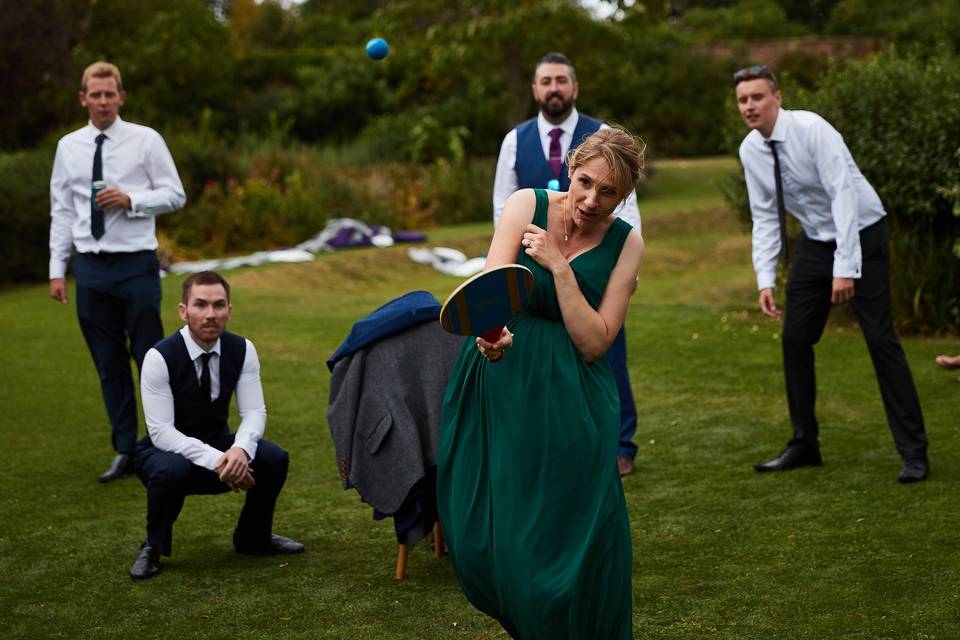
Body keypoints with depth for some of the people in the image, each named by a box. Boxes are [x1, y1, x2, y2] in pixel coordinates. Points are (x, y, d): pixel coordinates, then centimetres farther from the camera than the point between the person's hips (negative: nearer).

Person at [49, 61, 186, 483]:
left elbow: (175, 195, 2)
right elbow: (61, 212, 10)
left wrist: (131, 200, -15)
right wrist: (57, 269, 5)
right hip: (90, 266, 3)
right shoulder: (69, 147, 9)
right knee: (109, 364, 8)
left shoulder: (146, 140, 0)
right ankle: (125, 451, 17)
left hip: (136, 263, -3)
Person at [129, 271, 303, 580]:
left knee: (274, 459, -22)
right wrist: (215, 460, -38)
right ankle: (153, 548, -9)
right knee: (173, 471, -38)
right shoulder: (160, 357, -23)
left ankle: (252, 537, 6)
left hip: (218, 446, 4)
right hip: (167, 451, -4)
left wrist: (239, 449, -35)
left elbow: (254, 413, -13)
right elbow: (161, 432, -26)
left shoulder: (242, 350, -10)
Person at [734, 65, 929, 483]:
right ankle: (804, 446, 17)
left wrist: (845, 268, -32)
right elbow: (764, 217, 2)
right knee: (795, 339, 4)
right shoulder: (750, 150, -4)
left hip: (859, 234, -6)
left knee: (881, 339, -9)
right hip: (814, 241, 6)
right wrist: (765, 279, -7)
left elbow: (844, 194, -28)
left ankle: (913, 452, -2)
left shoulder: (811, 129, -24)